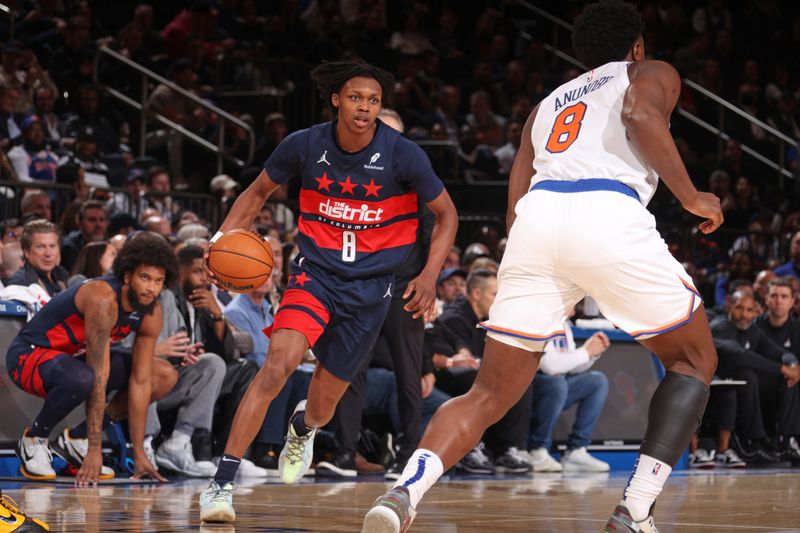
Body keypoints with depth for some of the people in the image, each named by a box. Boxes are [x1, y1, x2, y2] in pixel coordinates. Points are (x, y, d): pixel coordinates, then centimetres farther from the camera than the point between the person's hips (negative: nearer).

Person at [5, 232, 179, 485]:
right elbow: (99, 378, -34)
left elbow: (139, 382, -6)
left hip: (75, 356, 8)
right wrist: (95, 450, -35)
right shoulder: (103, 299, -31)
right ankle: (34, 439, -10)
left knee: (165, 377, -1)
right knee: (82, 379, -41)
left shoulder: (152, 313, -8)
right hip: (29, 353, -8)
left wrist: (139, 453, -11)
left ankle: (76, 439, 3)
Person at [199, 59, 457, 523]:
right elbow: (259, 193, 9)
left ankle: (303, 428, 51)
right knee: (280, 360, -27)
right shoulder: (305, 146, -9)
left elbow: (447, 214, 0)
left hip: (372, 284, 0)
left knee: (323, 407, 9)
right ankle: (223, 482, -24)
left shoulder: (403, 155, -13)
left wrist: (429, 276, -13)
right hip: (317, 271, 0)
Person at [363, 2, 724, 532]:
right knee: (695, 361, 15)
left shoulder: (549, 103, 36)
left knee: (490, 394, 10)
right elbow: (642, 114, -3)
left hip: (536, 217, 4)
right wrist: (691, 197, 3)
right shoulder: (652, 73, 23)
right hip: (610, 215, -4)